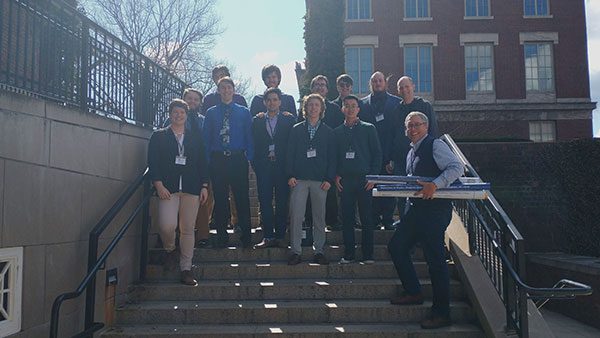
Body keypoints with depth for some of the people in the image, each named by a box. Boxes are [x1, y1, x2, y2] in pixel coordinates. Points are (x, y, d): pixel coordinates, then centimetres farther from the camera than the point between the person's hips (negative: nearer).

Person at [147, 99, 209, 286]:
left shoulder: (195, 137, 16)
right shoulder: (158, 136, 10)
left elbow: (202, 163, 14)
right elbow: (153, 163, 2)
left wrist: (204, 186, 4)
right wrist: (159, 185, -10)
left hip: (191, 188, 2)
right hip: (168, 188, -2)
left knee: (188, 229, 2)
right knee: (167, 226, -17)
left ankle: (186, 269, 10)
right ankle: (170, 250, 16)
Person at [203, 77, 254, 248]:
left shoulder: (243, 112, 9)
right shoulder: (211, 113, 10)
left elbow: (249, 136, 7)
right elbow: (206, 138, 9)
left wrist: (250, 158, -3)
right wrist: (208, 160, 0)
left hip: (238, 159, -1)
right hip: (217, 160, 1)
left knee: (242, 198, -1)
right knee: (220, 199, 5)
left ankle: (246, 237, 8)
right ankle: (222, 237, 15)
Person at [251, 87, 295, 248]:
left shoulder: (289, 120, 7)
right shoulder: (257, 121, 12)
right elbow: (254, 144, 8)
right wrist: (256, 164, -2)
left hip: (282, 167, -1)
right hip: (263, 167, 1)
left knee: (282, 202, 2)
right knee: (265, 201, -1)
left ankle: (280, 236, 10)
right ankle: (268, 236, 5)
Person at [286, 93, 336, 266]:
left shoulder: (328, 132, 9)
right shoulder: (296, 129, 8)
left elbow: (331, 157, 6)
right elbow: (290, 153, 5)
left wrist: (329, 179, -3)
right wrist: (290, 175, -4)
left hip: (320, 180, 1)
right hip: (299, 180, 0)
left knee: (319, 217, 6)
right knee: (296, 216, -4)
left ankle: (319, 251, 15)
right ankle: (295, 251, 4)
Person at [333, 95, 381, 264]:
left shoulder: (369, 128, 6)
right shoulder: (337, 132, 13)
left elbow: (377, 153, 3)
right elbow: (333, 156, 14)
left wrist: (373, 176, -5)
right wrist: (336, 175, 2)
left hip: (364, 179, -2)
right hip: (344, 180, 2)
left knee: (366, 218, 0)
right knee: (347, 218, 3)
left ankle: (368, 254, 8)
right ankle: (348, 254, 11)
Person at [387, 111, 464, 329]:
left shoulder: (435, 145, -7)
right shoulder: (411, 153, 18)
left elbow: (457, 167, -20)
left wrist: (435, 184, -31)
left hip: (435, 209, -9)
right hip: (415, 208, 9)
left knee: (435, 258, -5)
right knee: (396, 246, 9)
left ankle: (441, 313, 5)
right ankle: (413, 293, 23)